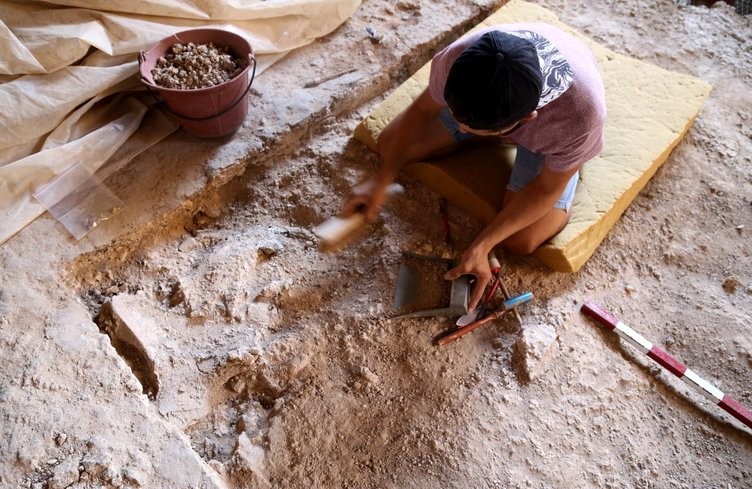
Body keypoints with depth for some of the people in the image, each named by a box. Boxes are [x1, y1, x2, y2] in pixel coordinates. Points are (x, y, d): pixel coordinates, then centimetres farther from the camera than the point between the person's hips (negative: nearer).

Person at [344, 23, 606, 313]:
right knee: (389, 146, -2)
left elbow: (546, 189, -27)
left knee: (521, 241, -16)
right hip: (492, 103, 3)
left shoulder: (581, 114, -45)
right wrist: (382, 180, -15)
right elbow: (423, 109, -16)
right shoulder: (459, 58, -39)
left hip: (549, 130, -2)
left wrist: (481, 247, -32)